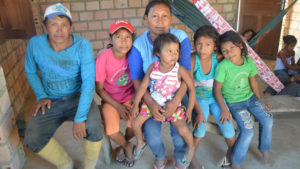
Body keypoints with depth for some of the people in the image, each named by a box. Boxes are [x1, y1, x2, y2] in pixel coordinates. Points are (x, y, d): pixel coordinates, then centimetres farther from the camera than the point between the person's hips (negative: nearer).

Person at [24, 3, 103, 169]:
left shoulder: (82, 45, -17)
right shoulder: (35, 44, -9)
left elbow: (89, 81, -23)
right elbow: (30, 72, 9)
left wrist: (80, 118, -30)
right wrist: (41, 96, -6)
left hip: (78, 97, -2)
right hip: (51, 101, 3)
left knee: (94, 128, -30)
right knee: (33, 139, -19)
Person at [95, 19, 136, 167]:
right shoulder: (104, 58, -18)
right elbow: (99, 89, -11)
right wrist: (118, 106, -15)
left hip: (129, 97, 2)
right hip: (110, 99, -1)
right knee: (111, 131, -22)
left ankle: (123, 146, 15)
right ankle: (128, 146, 16)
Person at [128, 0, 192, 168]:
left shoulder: (181, 38, -11)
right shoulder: (138, 45, -9)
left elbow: (187, 73, -15)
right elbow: (137, 79, -10)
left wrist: (176, 101, -26)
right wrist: (151, 103, -25)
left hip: (177, 94, 0)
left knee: (181, 134, -13)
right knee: (151, 134, -15)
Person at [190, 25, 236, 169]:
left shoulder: (218, 58, -14)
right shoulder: (192, 60, -20)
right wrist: (198, 111, -23)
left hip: (216, 97, 3)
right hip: (199, 98, -2)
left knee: (230, 133, -6)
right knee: (199, 132, -23)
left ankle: (229, 157, 28)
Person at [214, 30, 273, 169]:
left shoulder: (249, 61, -6)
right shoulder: (223, 66, -23)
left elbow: (253, 82, 8)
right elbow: (217, 90, -18)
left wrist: (260, 102, 14)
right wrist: (224, 109, -24)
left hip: (250, 97, 6)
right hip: (234, 102, -5)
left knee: (268, 119, -5)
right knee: (248, 130, -17)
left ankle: (264, 148, 24)